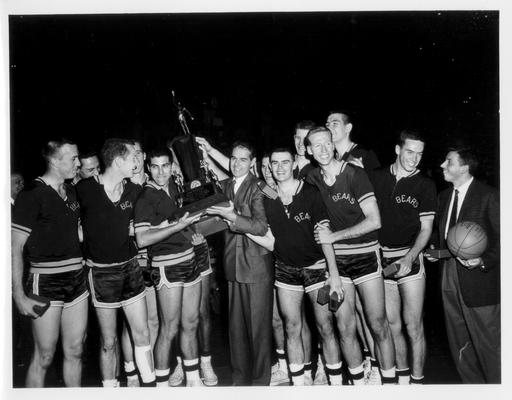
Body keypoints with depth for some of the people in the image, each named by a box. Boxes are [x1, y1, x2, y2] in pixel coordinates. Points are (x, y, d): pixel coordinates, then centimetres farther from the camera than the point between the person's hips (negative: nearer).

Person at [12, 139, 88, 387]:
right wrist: (19, 296, -16)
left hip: (76, 280, 6)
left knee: (75, 352, 12)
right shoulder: (32, 195, -10)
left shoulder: (71, 192, 10)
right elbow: (15, 249, -11)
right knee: (44, 356, 3)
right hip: (46, 284, -6)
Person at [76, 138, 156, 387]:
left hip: (130, 266, 4)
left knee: (142, 334, 7)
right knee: (109, 341, 7)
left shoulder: (134, 190, 1)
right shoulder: (85, 189, -12)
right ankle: (110, 388, 25)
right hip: (102, 271, -4)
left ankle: (149, 385, 21)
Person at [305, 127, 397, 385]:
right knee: (345, 328, 7)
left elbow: (374, 221, -15)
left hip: (365, 255, -3)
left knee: (378, 325, 1)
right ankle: (358, 381, 23)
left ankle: (389, 381, 17)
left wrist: (333, 236, -14)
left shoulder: (355, 174, -10)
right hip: (335, 259, 4)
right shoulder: (312, 179, 3)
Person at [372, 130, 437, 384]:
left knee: (413, 326, 0)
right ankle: (402, 376, 27)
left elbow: (426, 228, -1)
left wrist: (409, 258, -15)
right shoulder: (377, 177, 5)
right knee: (392, 325, 10)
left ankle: (417, 380, 16)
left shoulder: (425, 185, 1)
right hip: (381, 260, 2)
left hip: (410, 260, -2)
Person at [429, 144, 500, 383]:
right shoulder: (445, 196, 11)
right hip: (450, 277, 7)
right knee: (459, 343, 16)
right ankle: (472, 384, 33)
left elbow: (501, 239, -10)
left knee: (488, 343, 2)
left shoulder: (488, 196, -9)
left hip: (479, 280, -7)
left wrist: (484, 260, -23)